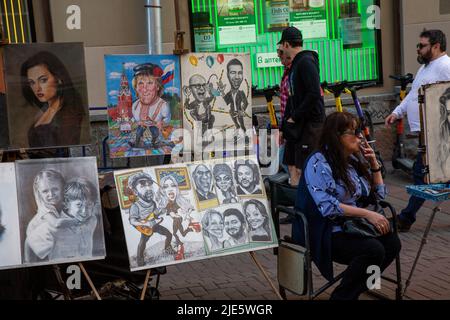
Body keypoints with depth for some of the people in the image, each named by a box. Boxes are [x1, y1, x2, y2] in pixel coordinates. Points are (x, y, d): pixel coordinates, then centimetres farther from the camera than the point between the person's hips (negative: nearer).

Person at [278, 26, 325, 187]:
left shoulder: (306, 62, -13)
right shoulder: (295, 63, 18)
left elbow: (314, 94, -22)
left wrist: (294, 117, -17)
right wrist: (287, 119, 13)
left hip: (310, 122, -10)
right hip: (297, 122, 10)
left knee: (302, 169, -11)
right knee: (292, 165, 11)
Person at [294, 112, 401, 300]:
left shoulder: (354, 160, 11)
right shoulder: (318, 163, -13)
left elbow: (379, 195, 20)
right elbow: (327, 206, -23)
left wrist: (374, 164, 5)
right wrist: (367, 214, -23)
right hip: (325, 233, -8)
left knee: (392, 242, -15)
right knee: (373, 249, -28)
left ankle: (354, 290, 0)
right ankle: (342, 296, -10)